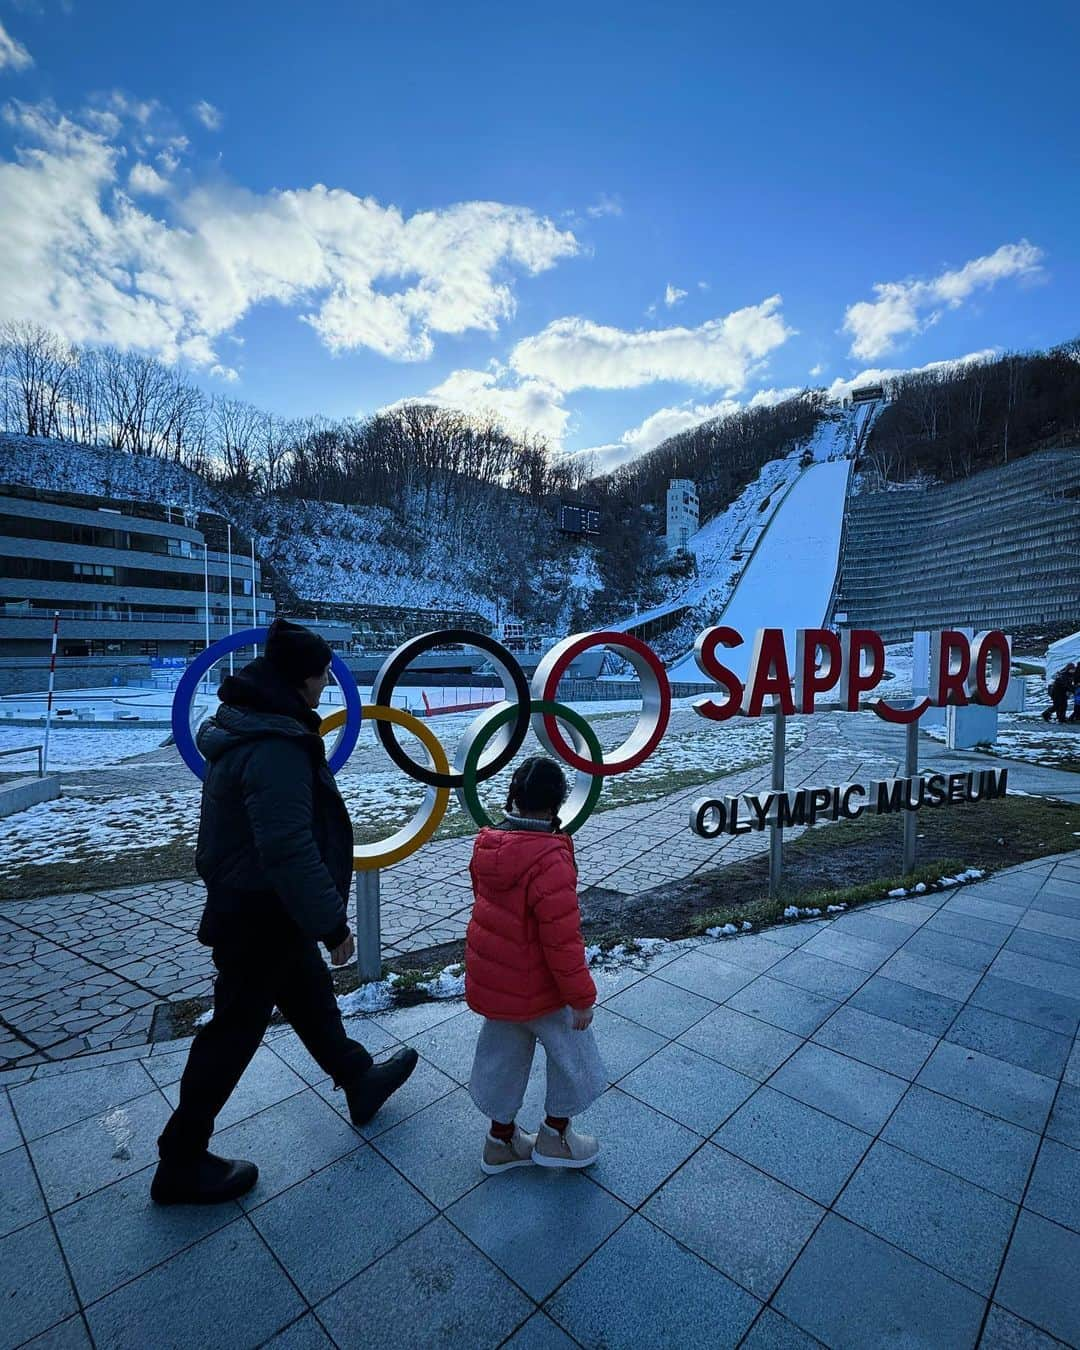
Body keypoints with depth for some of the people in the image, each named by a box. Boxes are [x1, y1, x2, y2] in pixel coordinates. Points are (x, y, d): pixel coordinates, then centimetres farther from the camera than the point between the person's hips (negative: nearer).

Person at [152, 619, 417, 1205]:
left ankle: (360, 1079, 45)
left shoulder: (245, 724, 3)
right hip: (260, 917, -10)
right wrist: (332, 923, -21)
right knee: (235, 1030, 10)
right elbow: (290, 851, -32)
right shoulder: (275, 748, -30)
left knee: (311, 996, 24)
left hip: (257, 906, 10)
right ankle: (181, 1164, 32)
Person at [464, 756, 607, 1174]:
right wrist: (581, 996, -13)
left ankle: (501, 1139, 43)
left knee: (502, 1054, 25)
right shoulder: (549, 859, -31)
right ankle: (554, 1136, 35)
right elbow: (562, 938, -26)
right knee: (571, 1051, 18)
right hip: (536, 987, -7)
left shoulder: (487, 843, -5)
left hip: (491, 978, 8)